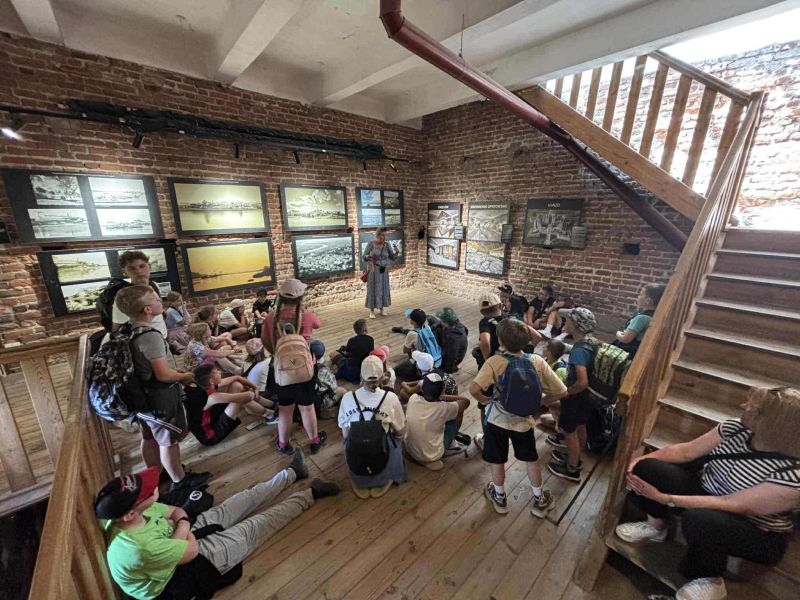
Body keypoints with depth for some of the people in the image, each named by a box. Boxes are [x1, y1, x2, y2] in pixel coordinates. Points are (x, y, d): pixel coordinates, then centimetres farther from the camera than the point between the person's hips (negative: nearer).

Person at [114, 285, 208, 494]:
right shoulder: (151, 336, -28)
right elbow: (163, 375, -29)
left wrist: (176, 372, 12)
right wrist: (185, 376, -11)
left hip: (142, 395, 9)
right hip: (160, 397, -9)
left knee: (149, 438, 24)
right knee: (169, 441, 8)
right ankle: (180, 480, 25)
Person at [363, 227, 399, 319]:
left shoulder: (387, 244, -1)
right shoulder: (371, 244, -10)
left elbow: (392, 257, 2)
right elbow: (364, 257, -8)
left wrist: (396, 252, -17)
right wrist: (370, 256, -29)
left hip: (384, 271, 3)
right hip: (373, 271, -3)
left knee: (383, 289, 8)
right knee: (373, 290, 0)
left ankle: (382, 309, 22)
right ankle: (372, 311, 10)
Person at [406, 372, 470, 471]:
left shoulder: (413, 399, -21)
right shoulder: (442, 408, -28)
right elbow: (466, 401, -9)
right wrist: (443, 397, -5)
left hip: (410, 450, 4)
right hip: (432, 456, -4)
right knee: (459, 412, 6)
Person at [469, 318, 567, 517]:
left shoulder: (494, 362, -27)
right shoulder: (537, 361, -18)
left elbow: (474, 389, -38)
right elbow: (560, 392, -12)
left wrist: (485, 400, -16)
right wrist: (539, 402, 4)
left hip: (498, 420, -2)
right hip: (524, 421, 2)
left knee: (497, 461, 22)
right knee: (531, 459, 28)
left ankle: (500, 498, 44)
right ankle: (539, 500, 46)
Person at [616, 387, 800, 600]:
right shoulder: (736, 428, -14)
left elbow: (728, 504, -29)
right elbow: (686, 451, -6)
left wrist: (662, 498, -30)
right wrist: (643, 460, -18)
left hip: (758, 534, -5)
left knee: (697, 518, -37)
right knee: (647, 469, -20)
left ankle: (711, 581, -4)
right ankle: (656, 526, 9)